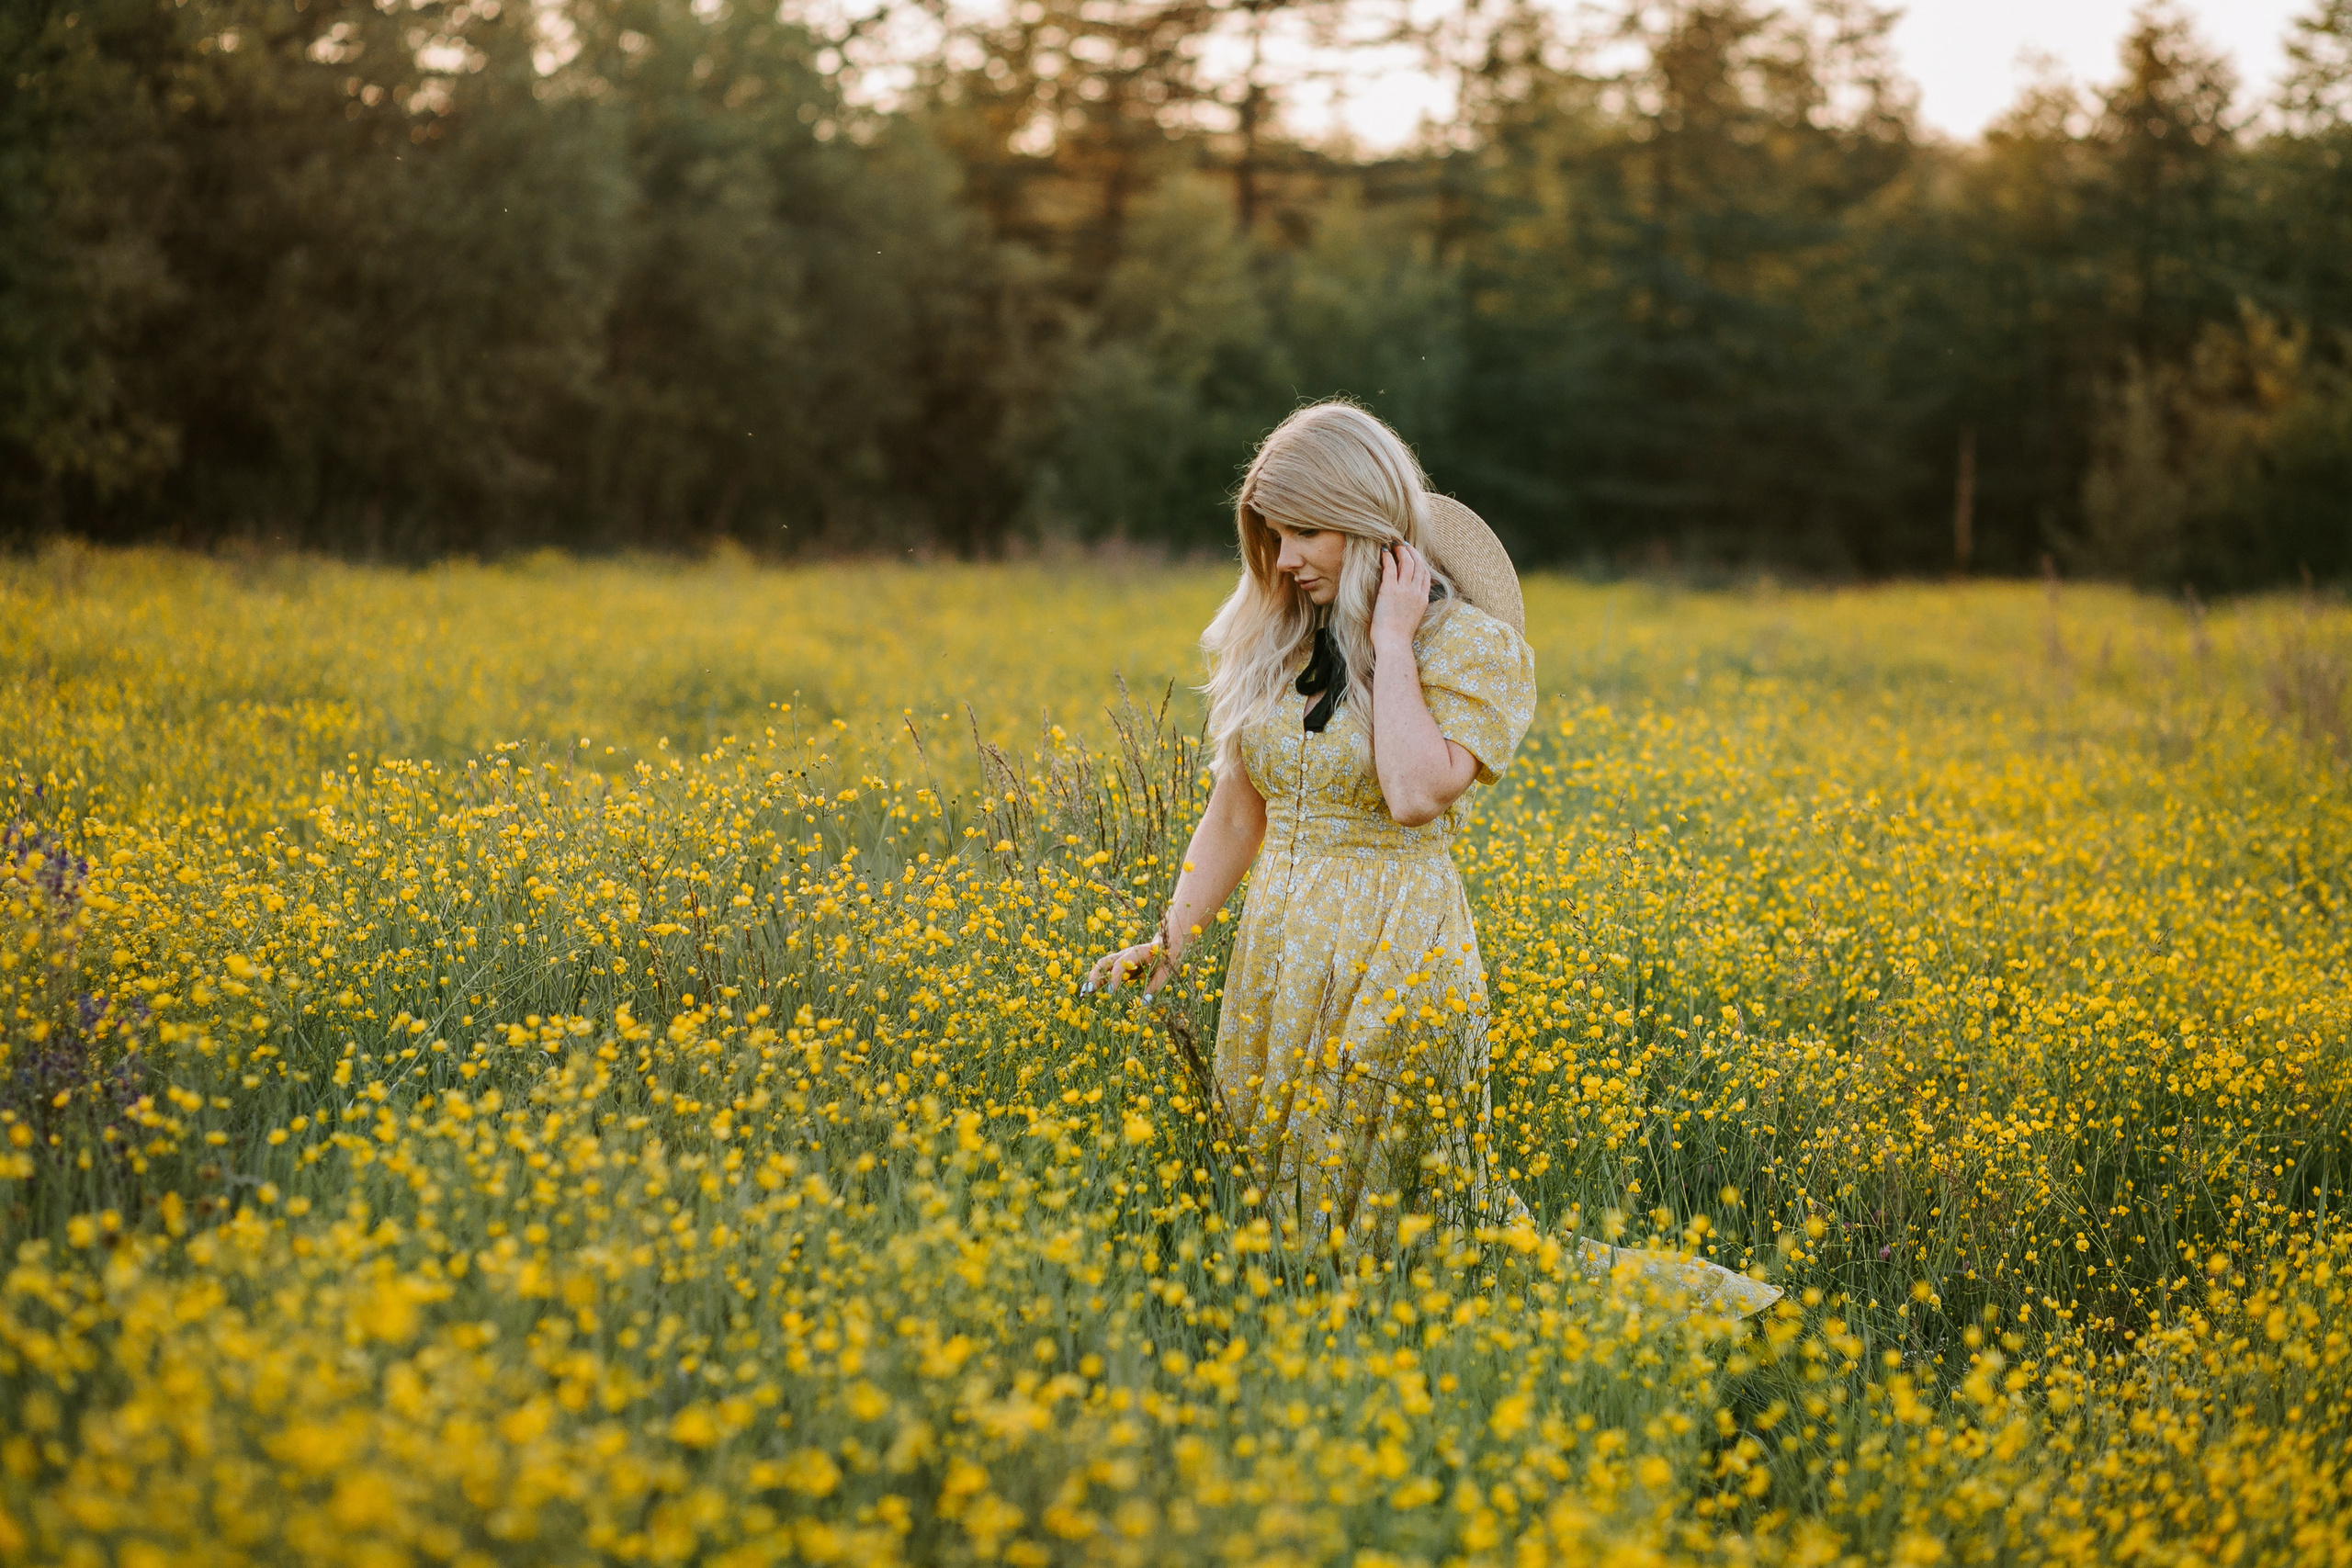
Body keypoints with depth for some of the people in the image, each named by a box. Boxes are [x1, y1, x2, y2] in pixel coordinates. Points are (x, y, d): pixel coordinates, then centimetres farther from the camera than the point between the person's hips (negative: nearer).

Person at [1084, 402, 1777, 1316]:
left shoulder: (1471, 647, -7)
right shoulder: (1268, 641, 9)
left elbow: (1416, 793, -22)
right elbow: (1236, 811, 13)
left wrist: (1391, 642, -16)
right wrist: (1168, 942, 4)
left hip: (1397, 964, -6)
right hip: (1275, 965, 6)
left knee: (1402, 1224, -2)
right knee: (1277, 1209, 6)